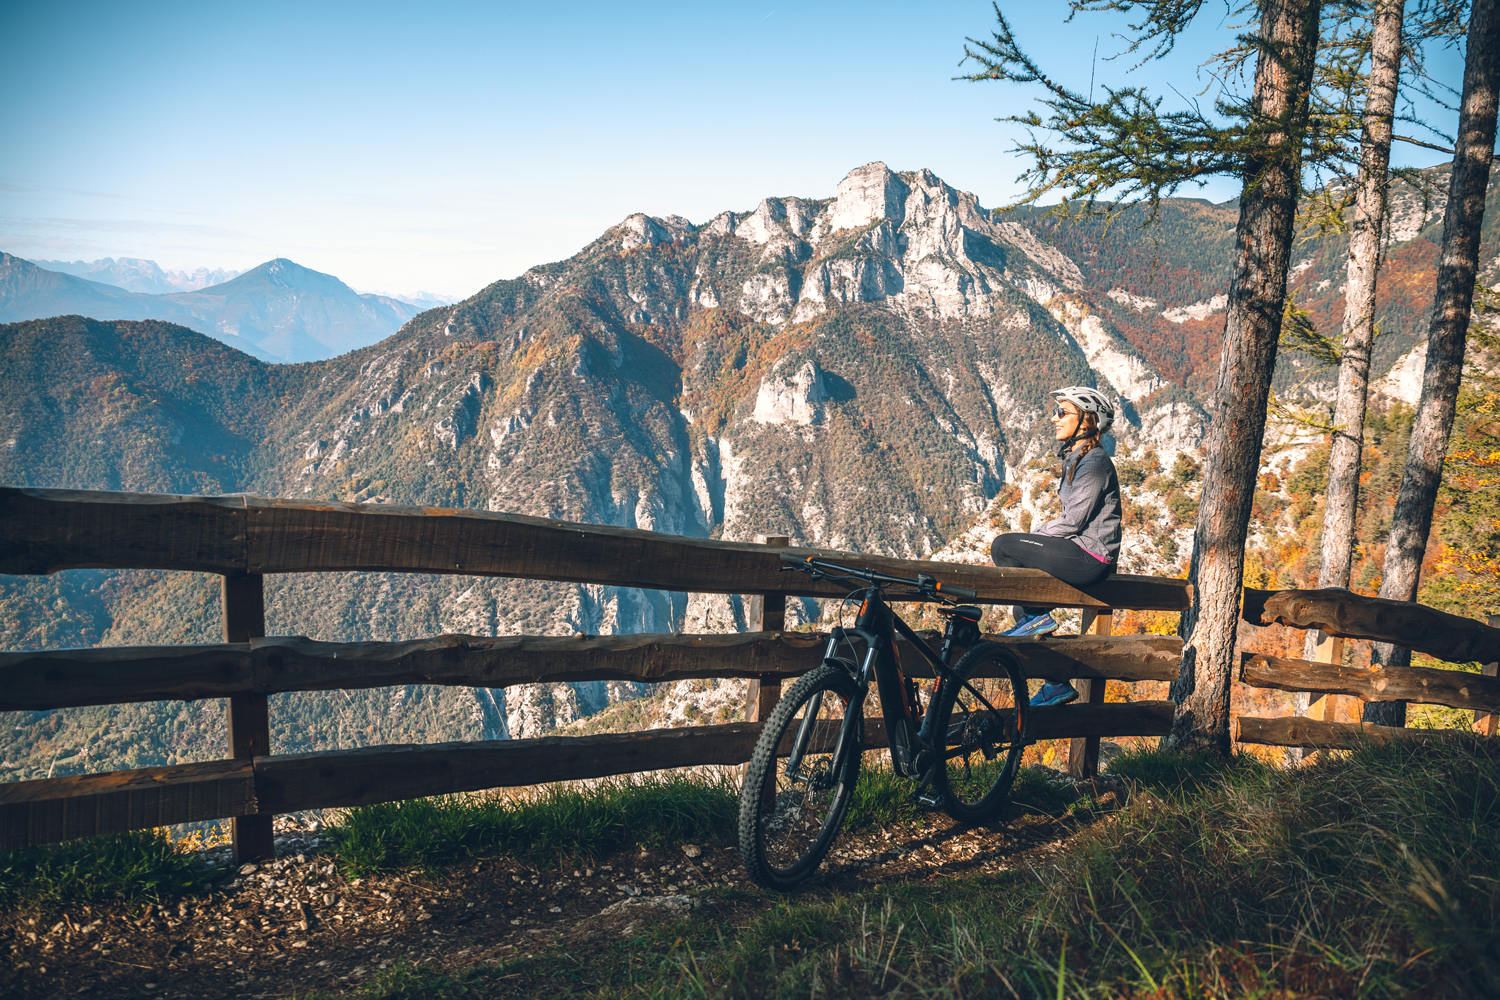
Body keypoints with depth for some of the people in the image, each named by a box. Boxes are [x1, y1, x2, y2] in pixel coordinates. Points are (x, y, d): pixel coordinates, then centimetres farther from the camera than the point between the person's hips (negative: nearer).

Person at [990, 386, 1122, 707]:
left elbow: (1072, 522, -19)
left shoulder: (1095, 462, -15)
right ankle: (1057, 684, 17)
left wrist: (1030, 538, -9)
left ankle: (1039, 617, -1)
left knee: (1002, 546, -16)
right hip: (1080, 553, 10)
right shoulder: (1075, 459, 15)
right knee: (1023, 596, 9)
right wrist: (1030, 540, 7)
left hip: (1090, 557, -10)